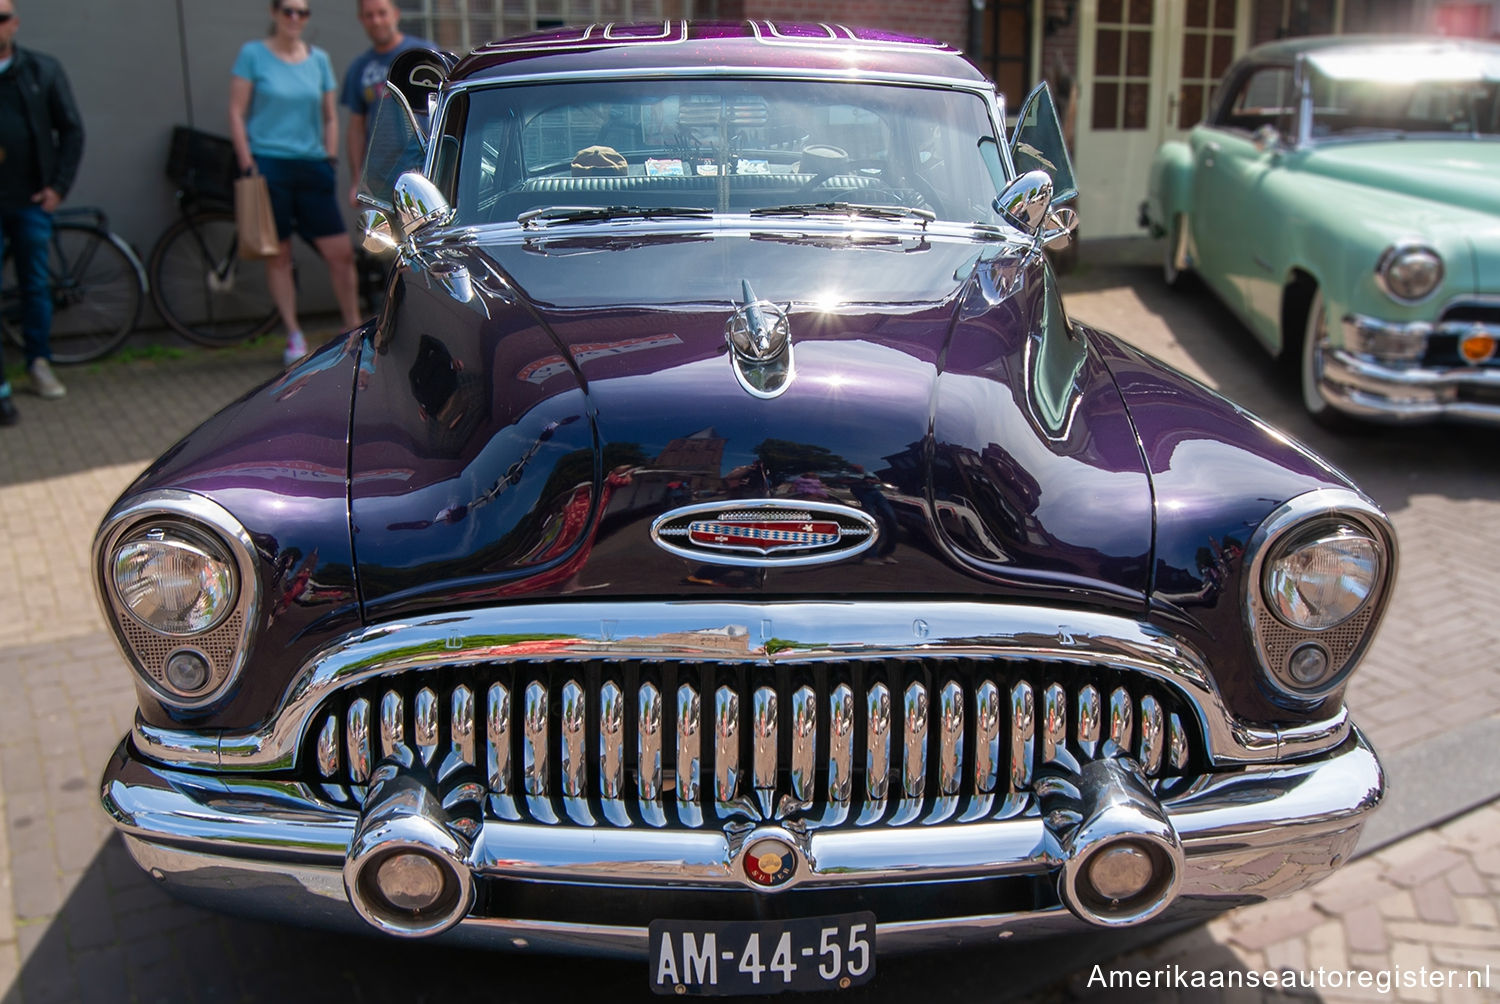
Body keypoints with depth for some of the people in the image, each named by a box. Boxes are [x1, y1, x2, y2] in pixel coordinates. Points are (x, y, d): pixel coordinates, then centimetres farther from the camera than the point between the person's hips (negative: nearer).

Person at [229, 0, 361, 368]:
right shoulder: (252, 54, 2)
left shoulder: (319, 59, 11)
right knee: (278, 255, 2)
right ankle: (294, 337, 10)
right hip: (269, 165, -3)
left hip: (312, 166, 3)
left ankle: (353, 329, 10)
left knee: (341, 252, -3)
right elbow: (236, 112, 0)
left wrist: (331, 158, 6)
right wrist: (247, 163, -7)